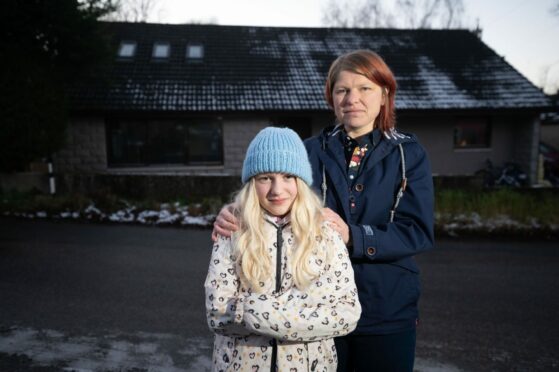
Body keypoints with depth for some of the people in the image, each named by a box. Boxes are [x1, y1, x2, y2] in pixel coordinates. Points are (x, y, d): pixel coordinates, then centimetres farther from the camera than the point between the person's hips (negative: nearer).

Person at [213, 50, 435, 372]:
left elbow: (418, 232, -10)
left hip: (388, 312, 0)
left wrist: (352, 236, -25)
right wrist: (235, 215, -28)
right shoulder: (311, 151, 0)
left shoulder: (409, 154, -2)